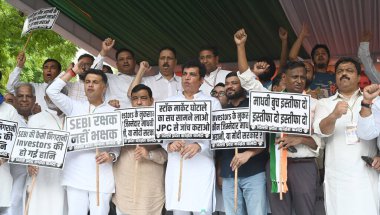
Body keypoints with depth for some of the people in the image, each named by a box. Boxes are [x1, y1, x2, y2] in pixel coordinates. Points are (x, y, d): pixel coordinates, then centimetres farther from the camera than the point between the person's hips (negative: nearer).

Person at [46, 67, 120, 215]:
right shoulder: (75, 107, 11)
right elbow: (52, 91, 4)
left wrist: (111, 156, -17)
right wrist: (72, 72, 10)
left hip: (101, 176, -1)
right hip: (76, 174, 2)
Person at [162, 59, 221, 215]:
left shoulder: (212, 102, 9)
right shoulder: (169, 102, 16)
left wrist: (199, 146, -19)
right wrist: (169, 145, -12)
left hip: (202, 165, -2)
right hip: (175, 165, 2)